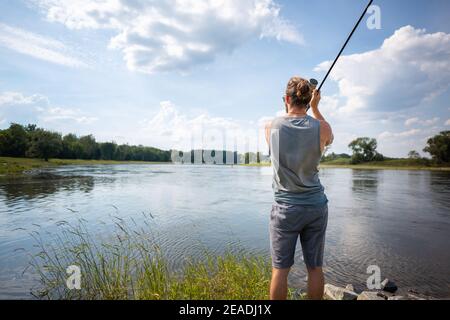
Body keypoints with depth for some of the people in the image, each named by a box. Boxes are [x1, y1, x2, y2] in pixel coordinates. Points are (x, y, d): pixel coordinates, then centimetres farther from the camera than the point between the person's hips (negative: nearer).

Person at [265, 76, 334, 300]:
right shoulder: (320, 127, -6)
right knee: (315, 267, 13)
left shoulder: (271, 127, -5)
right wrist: (315, 107, 22)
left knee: (280, 269, 8)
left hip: (285, 207, -1)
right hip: (316, 206, 1)